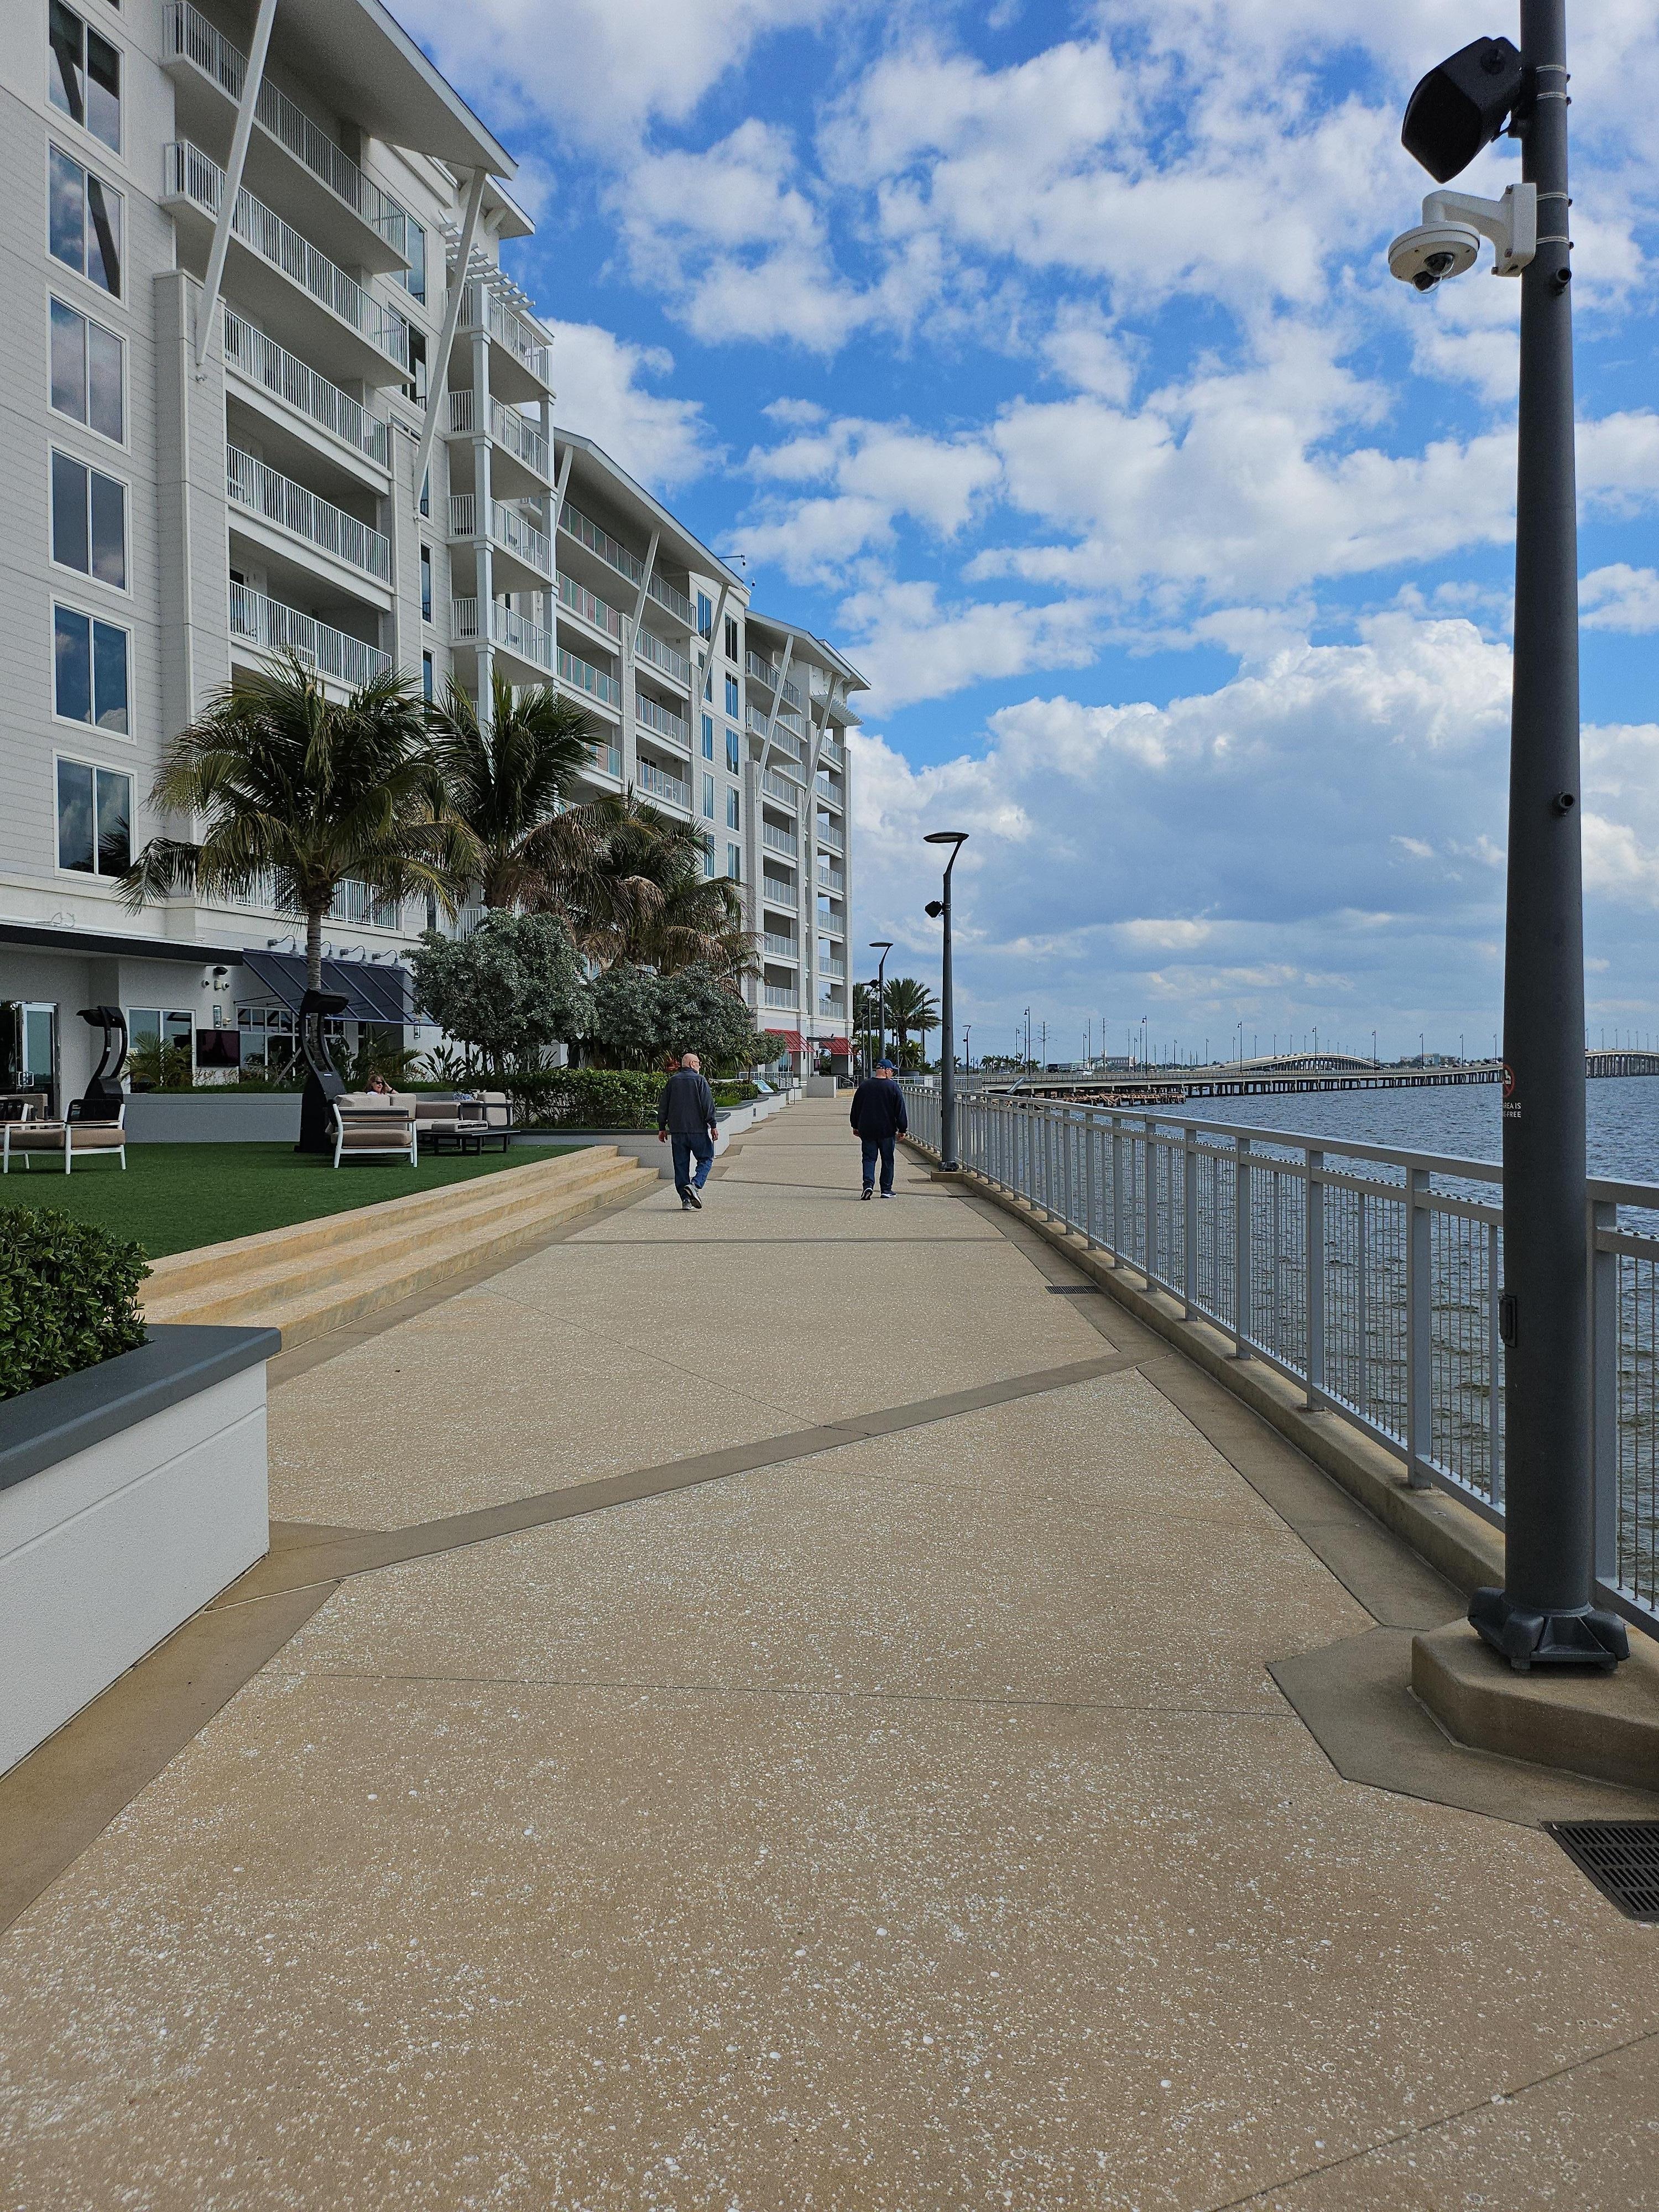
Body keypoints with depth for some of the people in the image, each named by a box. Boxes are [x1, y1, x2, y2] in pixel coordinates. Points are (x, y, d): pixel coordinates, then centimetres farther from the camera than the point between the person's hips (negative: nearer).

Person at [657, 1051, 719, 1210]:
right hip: (698, 1129, -4)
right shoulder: (699, 1080, -3)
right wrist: (713, 1126, -4)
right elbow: (708, 1104, -9)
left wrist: (662, 1128, 17)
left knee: (681, 1165, 7)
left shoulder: (672, 1081, 10)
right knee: (706, 1158, 9)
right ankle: (695, 1185, -15)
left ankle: (686, 1199, 4)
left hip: (677, 1131, 4)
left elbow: (663, 1106, 11)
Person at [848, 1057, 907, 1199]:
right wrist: (902, 1129, 3)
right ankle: (886, 1190, 11)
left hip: (867, 1130, 2)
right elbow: (900, 1110, -4)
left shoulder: (864, 1086, 3)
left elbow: (856, 1108, 9)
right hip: (887, 1130, -2)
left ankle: (868, 1184, -15)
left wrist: (856, 1126, 20)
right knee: (887, 1160, 9)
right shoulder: (893, 1087, -6)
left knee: (869, 1158, 6)